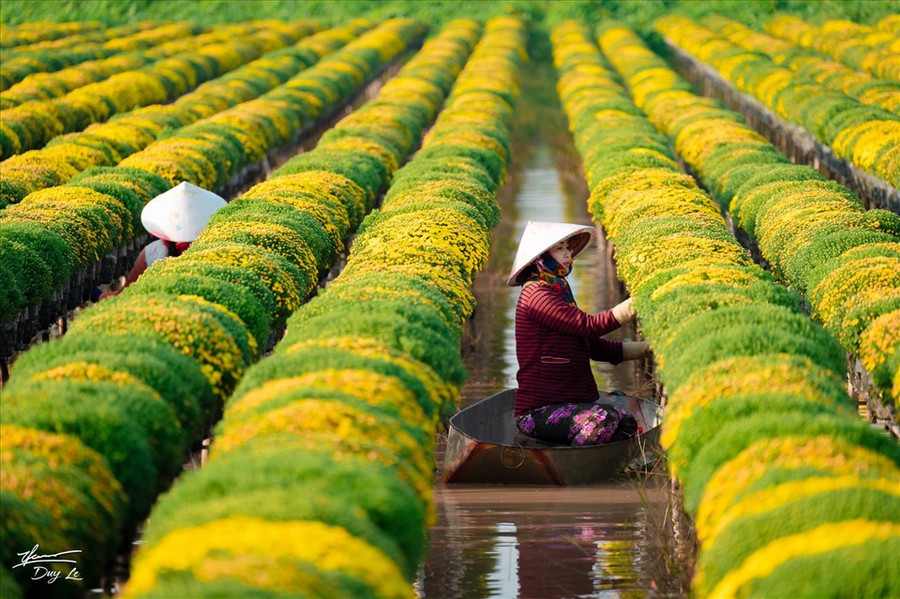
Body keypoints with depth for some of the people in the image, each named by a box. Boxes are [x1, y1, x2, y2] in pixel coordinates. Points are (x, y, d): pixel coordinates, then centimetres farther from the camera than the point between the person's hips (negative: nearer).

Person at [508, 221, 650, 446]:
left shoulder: (558, 292, 20)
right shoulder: (536, 293, -12)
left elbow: (594, 346, 18)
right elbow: (589, 326, -22)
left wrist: (644, 347, 9)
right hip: (537, 411, -10)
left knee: (627, 424, -2)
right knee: (604, 418, -31)